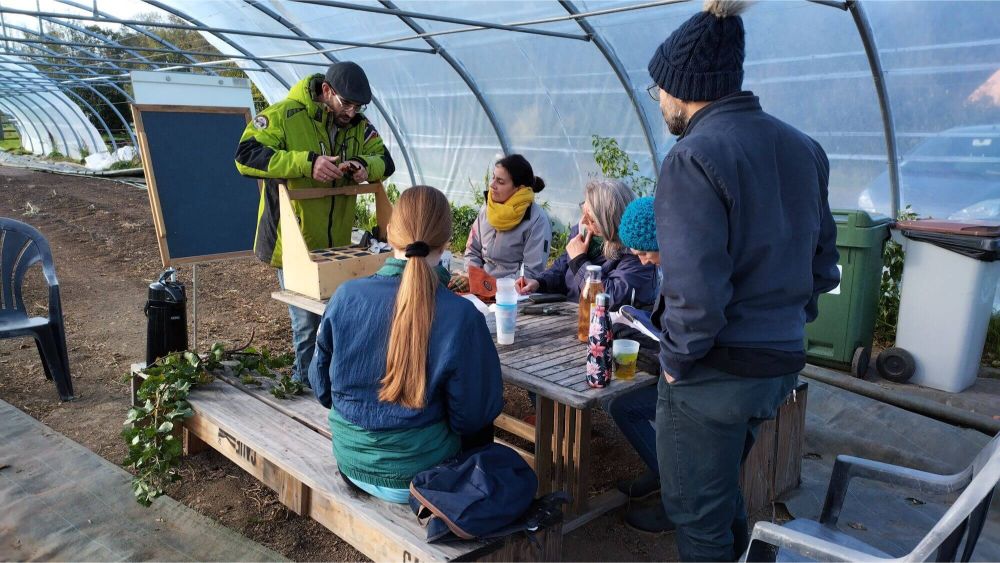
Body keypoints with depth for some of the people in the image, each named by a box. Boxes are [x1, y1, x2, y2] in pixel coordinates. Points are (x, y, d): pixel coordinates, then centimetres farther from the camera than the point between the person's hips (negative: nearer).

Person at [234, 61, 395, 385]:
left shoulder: (358, 125, 4)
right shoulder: (284, 116, -14)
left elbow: (385, 161, 8)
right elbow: (246, 155, -22)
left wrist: (364, 165, -17)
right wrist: (307, 163, -32)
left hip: (338, 244, 6)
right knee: (308, 324, 1)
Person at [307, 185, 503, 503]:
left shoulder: (345, 297, -14)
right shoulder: (461, 317, -23)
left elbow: (321, 386, -1)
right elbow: (471, 416, -13)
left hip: (351, 462, 4)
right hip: (417, 474, -3)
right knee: (482, 428, 28)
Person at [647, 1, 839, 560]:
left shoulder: (694, 157, -20)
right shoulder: (801, 147, 5)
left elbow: (696, 292, -27)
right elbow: (823, 260, 10)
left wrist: (677, 358, -11)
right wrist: (786, 320, 16)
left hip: (714, 374, -8)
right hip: (782, 362, 8)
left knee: (698, 514, 12)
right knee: (723, 483, 30)